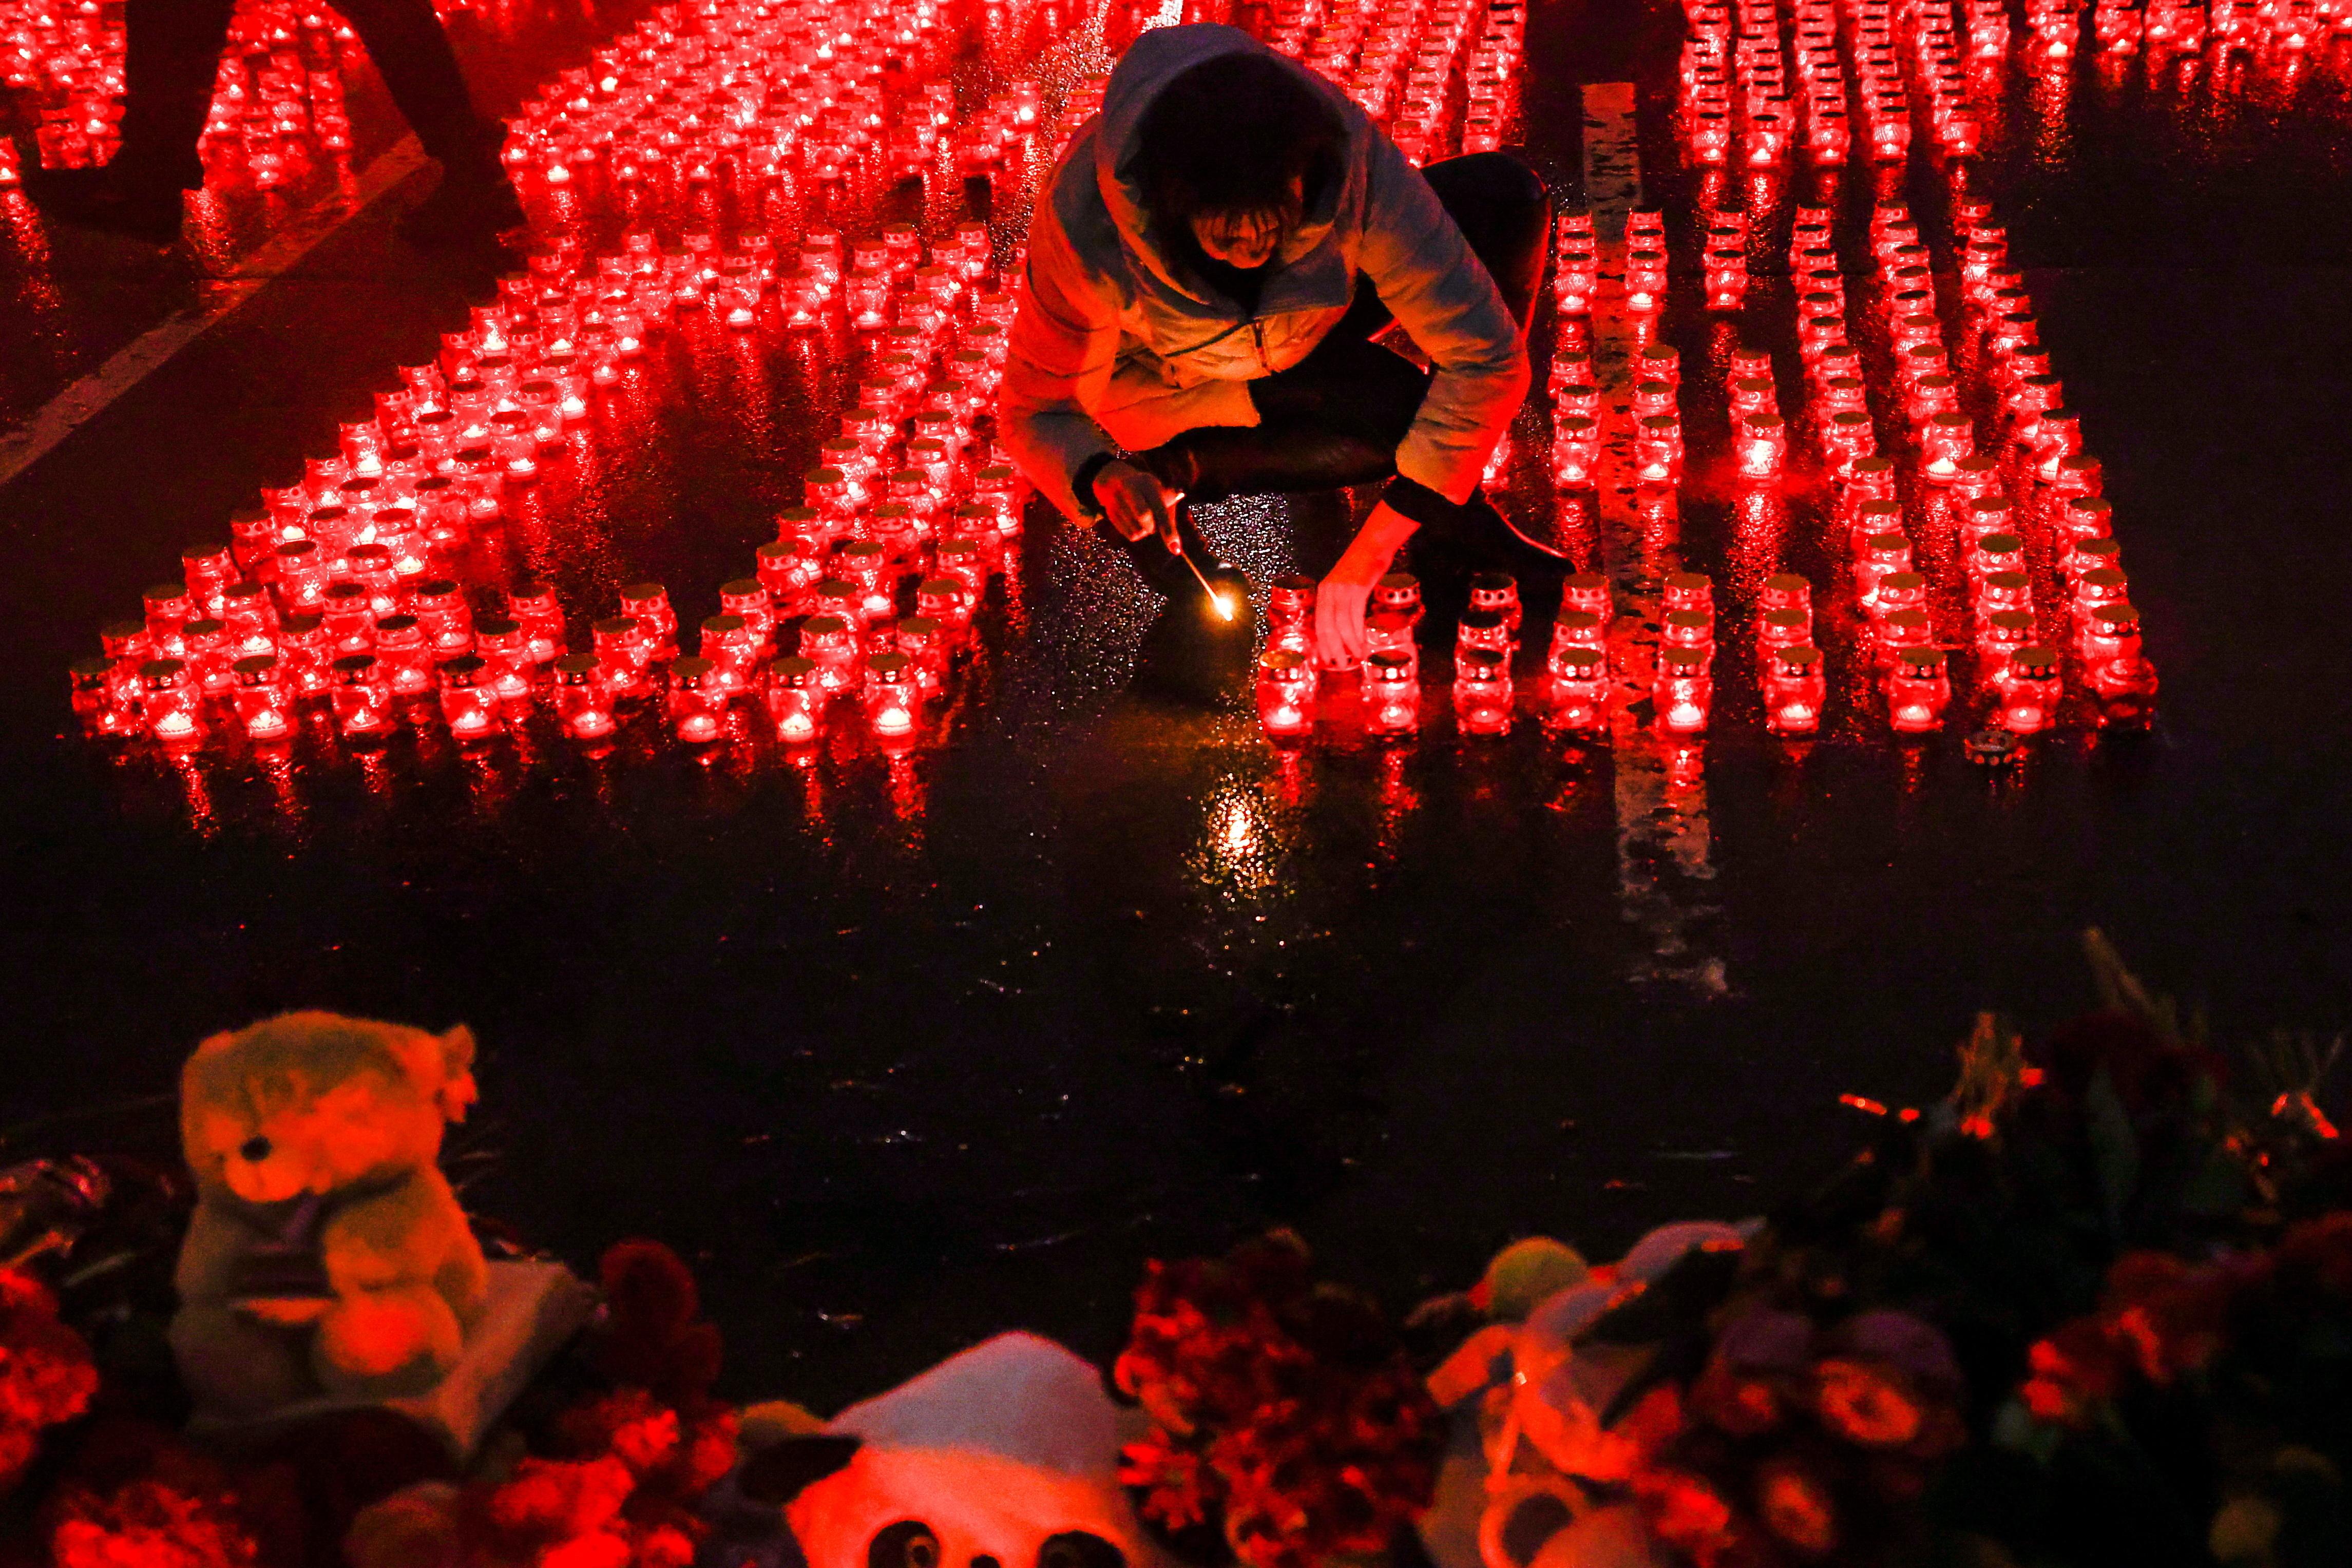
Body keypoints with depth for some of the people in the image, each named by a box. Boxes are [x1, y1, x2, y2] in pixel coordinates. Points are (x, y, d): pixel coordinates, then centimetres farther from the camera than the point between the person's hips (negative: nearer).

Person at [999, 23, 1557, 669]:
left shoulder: (1352, 163, -35)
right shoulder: (1086, 227, -37)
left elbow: (1487, 356, -34)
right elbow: (1034, 412, -22)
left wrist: (1365, 557, -37)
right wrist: (1104, 479, -46)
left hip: (1303, 331, 4)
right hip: (1174, 384, -4)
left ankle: (1454, 512, -10)